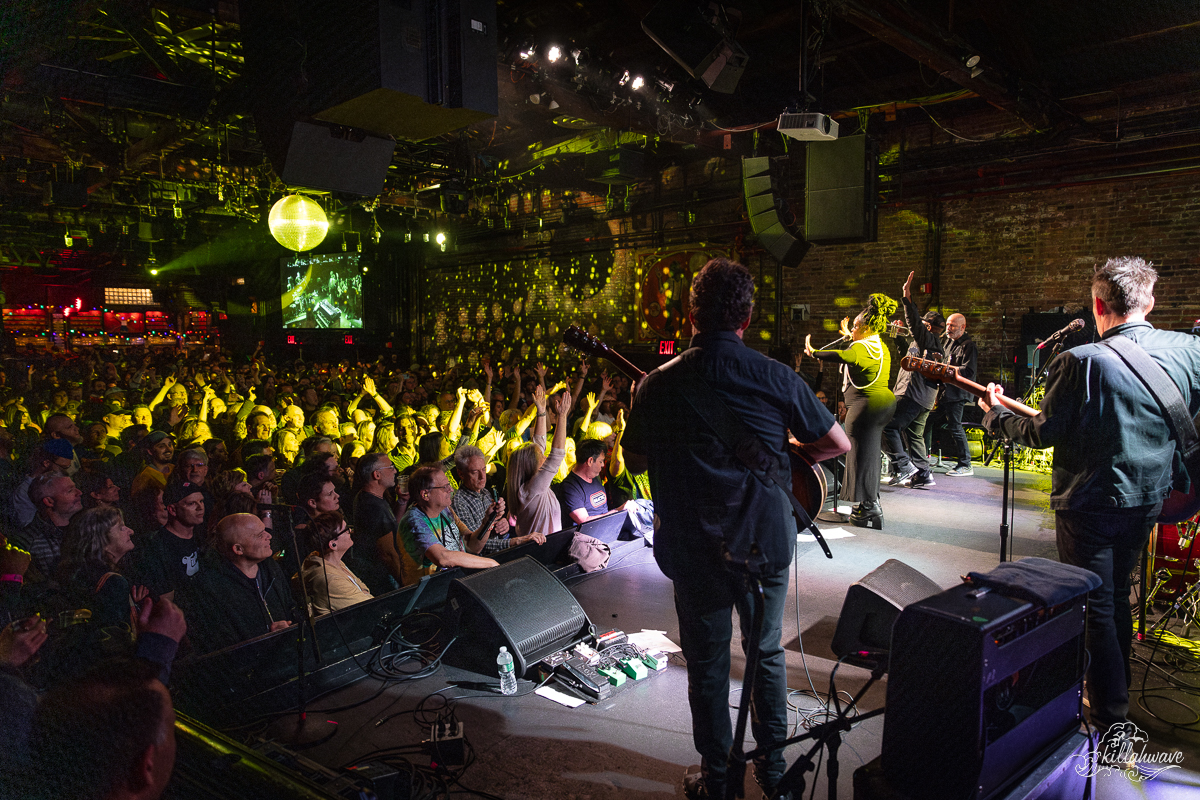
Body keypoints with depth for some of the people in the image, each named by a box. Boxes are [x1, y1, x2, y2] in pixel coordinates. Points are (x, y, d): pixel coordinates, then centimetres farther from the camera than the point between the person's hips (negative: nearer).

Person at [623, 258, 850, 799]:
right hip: (765, 541, 1)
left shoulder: (656, 385, -9)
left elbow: (634, 462, 4)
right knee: (767, 653, 21)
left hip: (694, 550, 0)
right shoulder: (775, 378, -11)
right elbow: (838, 444, -1)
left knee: (707, 663, 15)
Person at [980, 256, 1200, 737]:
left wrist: (996, 414, 2)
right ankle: (1115, 691, 39)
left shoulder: (1083, 362, -23)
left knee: (1096, 610, 5)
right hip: (1149, 499, 6)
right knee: (1117, 597, 23)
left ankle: (1112, 726, 11)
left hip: (1091, 505, -6)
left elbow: (1043, 432, -15)